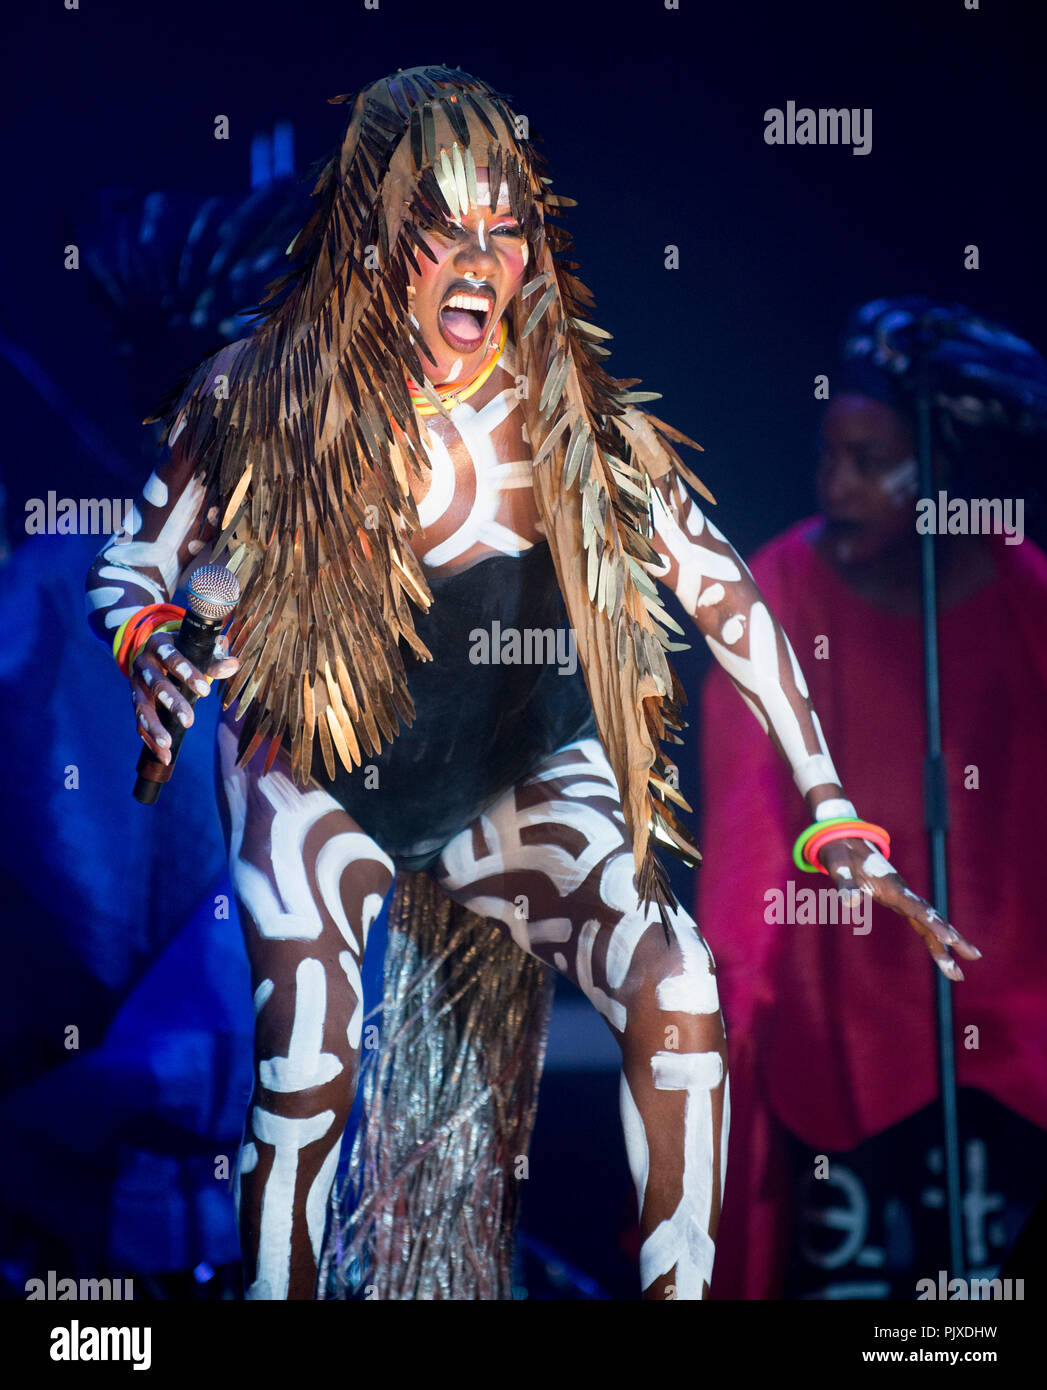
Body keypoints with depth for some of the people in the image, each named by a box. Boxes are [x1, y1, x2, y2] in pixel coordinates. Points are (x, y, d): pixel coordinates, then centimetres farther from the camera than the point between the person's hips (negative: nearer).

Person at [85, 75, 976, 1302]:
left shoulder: (573, 412, -13)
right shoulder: (262, 397, -13)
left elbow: (725, 599, -10)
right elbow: (132, 561, -1)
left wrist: (834, 823, -14)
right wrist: (145, 641, -27)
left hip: (517, 781, 1)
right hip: (317, 774, -1)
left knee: (679, 989, -22)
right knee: (308, 1063, -24)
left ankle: (680, 1290, -3)